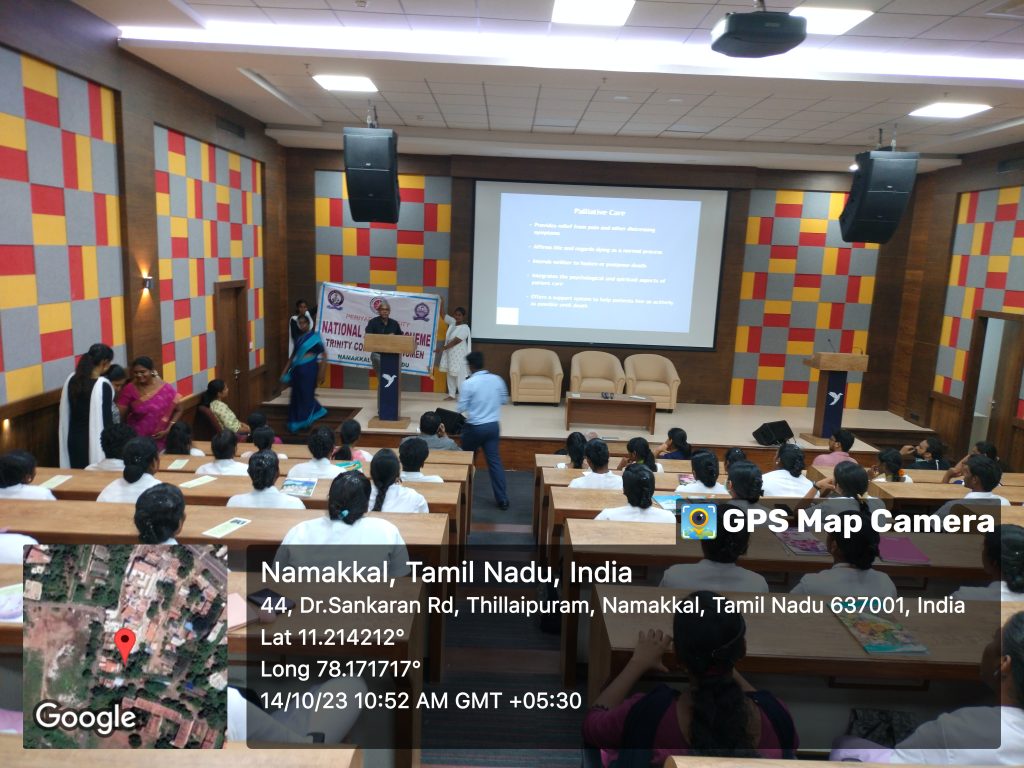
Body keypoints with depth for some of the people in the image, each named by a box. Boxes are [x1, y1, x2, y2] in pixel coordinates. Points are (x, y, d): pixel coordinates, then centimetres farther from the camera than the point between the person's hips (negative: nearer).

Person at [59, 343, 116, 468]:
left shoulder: (72, 379, 2)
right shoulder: (103, 385, -18)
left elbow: (65, 413, 10)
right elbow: (106, 418, -15)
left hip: (73, 438, 7)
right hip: (94, 440, -7)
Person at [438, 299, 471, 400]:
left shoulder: (465, 328, -15)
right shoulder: (452, 323, 8)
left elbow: (455, 341, -21)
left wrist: (442, 348, -22)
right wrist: (442, 303, -7)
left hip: (459, 356, -8)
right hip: (450, 354, 8)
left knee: (460, 376, -10)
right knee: (450, 375, 13)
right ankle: (451, 395, 21)